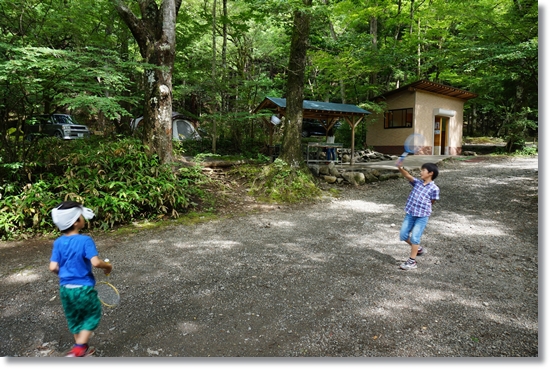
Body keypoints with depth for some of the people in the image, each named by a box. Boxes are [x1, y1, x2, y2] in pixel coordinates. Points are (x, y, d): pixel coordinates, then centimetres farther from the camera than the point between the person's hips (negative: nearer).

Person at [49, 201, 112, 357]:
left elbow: (53, 267, -4)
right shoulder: (85, 240, -20)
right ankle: (78, 348, 8)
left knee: (74, 318, 22)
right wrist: (108, 265, -8)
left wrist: (64, 274, 16)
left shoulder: (58, 243, -3)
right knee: (93, 315, 16)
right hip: (83, 288, -6)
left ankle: (82, 349, 35)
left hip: (65, 288, 6)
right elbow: (95, 262, -27)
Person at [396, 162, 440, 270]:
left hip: (422, 216, -5)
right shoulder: (417, 182, 5)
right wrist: (400, 168, -26)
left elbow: (431, 202, 3)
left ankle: (412, 261, 4)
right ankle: (419, 249, 31)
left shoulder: (434, 188, -6)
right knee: (403, 235, 7)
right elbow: (407, 176, -12)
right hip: (410, 213, 5)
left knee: (415, 237, -8)